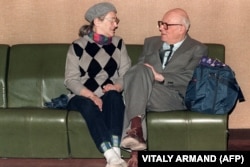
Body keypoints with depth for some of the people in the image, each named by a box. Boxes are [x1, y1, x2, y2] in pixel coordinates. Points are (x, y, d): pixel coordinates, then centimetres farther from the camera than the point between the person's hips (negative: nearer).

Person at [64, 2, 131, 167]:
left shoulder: (118, 43, 8)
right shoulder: (78, 46, -2)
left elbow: (126, 73, 3)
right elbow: (71, 80, -6)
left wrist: (117, 86, -20)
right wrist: (91, 95, -20)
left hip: (110, 97, 2)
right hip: (83, 97, -2)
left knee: (114, 96, -33)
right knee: (90, 106, -36)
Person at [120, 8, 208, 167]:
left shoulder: (197, 49, 9)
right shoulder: (151, 42, 24)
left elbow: (190, 78, -6)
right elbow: (138, 68, 16)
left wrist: (160, 77, -15)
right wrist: (145, 76, -8)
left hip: (175, 98, -4)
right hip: (146, 93, 4)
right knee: (140, 70, -32)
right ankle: (135, 127, -42)